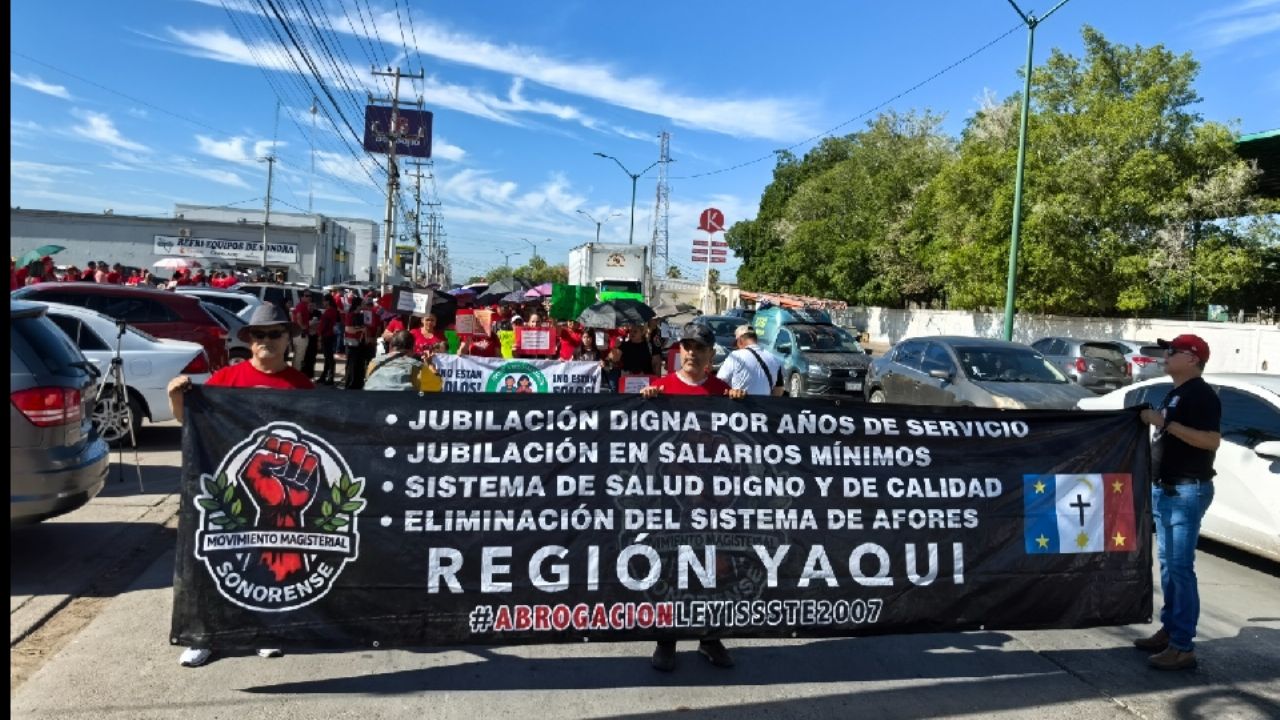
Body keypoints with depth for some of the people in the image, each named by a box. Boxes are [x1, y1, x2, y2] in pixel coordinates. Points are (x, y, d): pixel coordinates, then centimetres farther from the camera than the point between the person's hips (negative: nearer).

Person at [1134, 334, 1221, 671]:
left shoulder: (1202, 395, -13)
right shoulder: (1174, 393, 18)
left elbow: (1211, 440, -24)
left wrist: (1166, 423, -26)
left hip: (1188, 491, -10)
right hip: (1165, 489, 10)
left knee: (1181, 567, -9)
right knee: (1167, 564, 15)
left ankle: (1183, 647, -6)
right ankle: (1169, 630, 24)